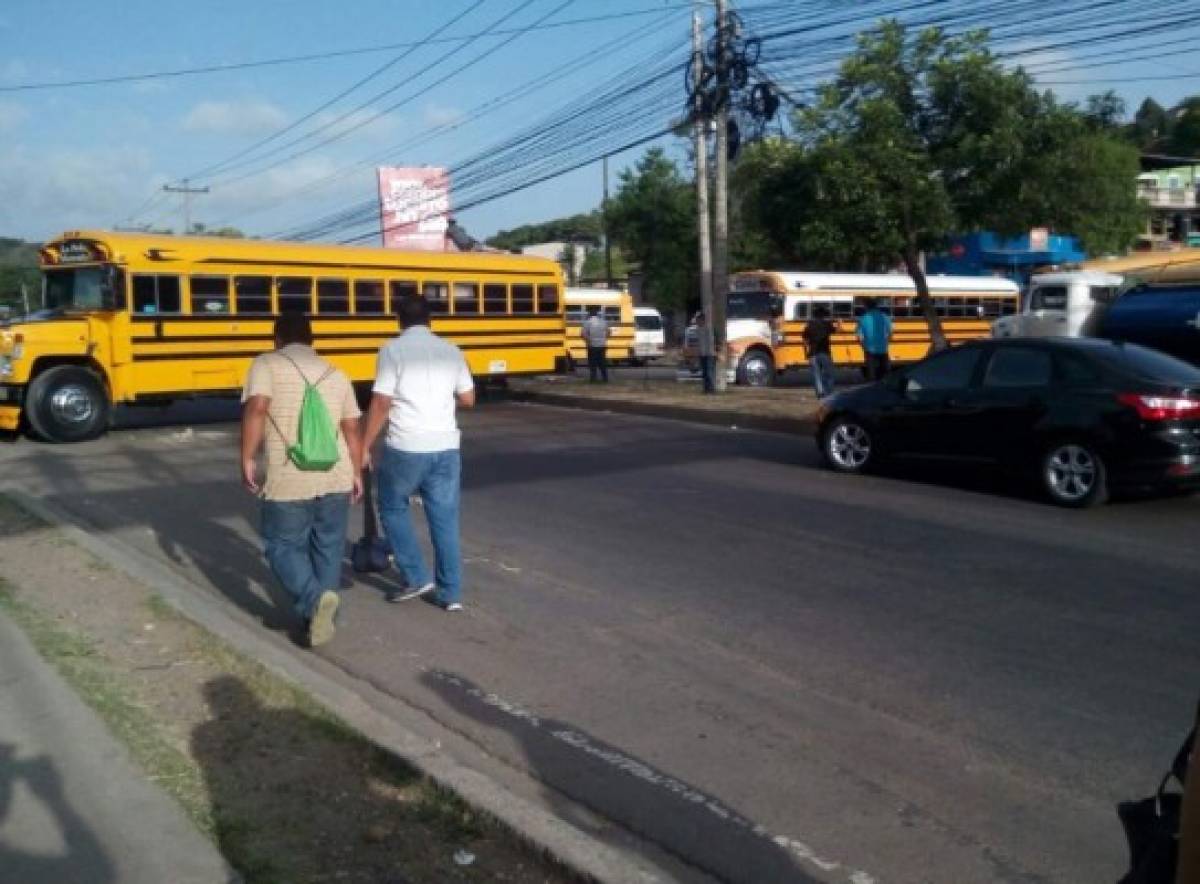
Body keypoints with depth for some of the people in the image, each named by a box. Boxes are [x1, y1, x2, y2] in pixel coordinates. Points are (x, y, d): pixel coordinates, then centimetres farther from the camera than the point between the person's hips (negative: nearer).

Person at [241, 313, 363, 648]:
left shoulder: (266, 364, -1)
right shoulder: (336, 374, 12)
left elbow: (256, 408, -16)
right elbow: (351, 429, 10)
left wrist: (247, 459, -11)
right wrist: (357, 473, 18)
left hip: (288, 482, -4)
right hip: (336, 477, 4)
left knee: (283, 547, 8)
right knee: (328, 548, 17)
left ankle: (314, 599, -15)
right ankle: (319, 615, 23)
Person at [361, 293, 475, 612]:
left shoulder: (393, 350, -5)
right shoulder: (451, 351, 8)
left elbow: (380, 404, -10)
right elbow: (468, 399, 14)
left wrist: (364, 447, -2)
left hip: (405, 448, -4)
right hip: (446, 447, 4)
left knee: (393, 509, 17)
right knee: (445, 518, 9)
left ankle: (417, 577, 13)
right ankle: (451, 593, 12)